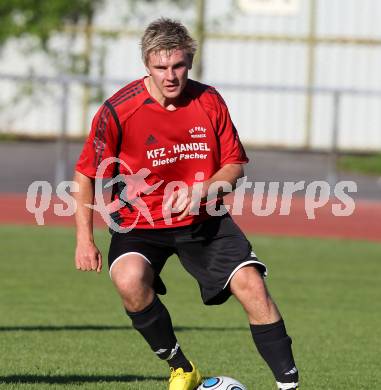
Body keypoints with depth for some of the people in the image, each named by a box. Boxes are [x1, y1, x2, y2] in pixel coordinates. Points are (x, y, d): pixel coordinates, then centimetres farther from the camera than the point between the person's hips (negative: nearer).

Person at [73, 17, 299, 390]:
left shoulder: (209, 101, -6)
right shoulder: (118, 110, -15)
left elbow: (234, 165, 3)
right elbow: (85, 174, -5)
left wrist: (200, 191, -18)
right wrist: (84, 240, -11)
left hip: (203, 220, 2)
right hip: (139, 221, -2)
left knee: (252, 285, -16)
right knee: (130, 280, -31)